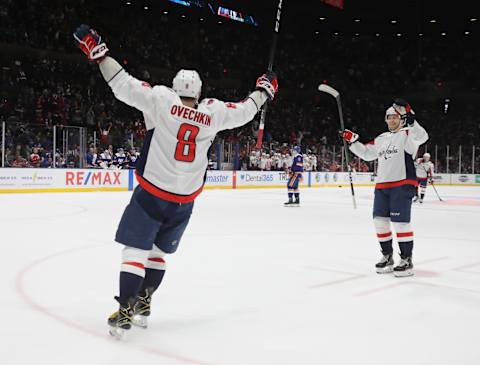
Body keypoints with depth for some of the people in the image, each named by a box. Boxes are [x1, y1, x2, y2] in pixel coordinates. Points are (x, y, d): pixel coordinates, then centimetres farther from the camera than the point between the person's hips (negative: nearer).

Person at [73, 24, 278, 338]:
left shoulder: (162, 99, -7)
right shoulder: (213, 112, 1)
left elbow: (124, 85, -13)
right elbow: (244, 112, 14)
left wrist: (98, 51, -7)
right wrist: (264, 90, 31)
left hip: (151, 194, -3)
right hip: (184, 202, 4)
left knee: (136, 251, 1)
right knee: (158, 252, 20)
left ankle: (125, 313, -4)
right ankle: (143, 304, 25)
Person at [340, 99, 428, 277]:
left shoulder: (408, 134, -2)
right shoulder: (381, 139, 19)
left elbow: (422, 137, -22)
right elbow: (367, 154, 24)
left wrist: (411, 120, -33)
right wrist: (352, 140, 15)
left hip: (402, 184, -7)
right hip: (381, 185, 7)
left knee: (400, 221, -10)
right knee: (380, 220, 8)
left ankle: (407, 260, 1)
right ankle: (387, 256, 22)